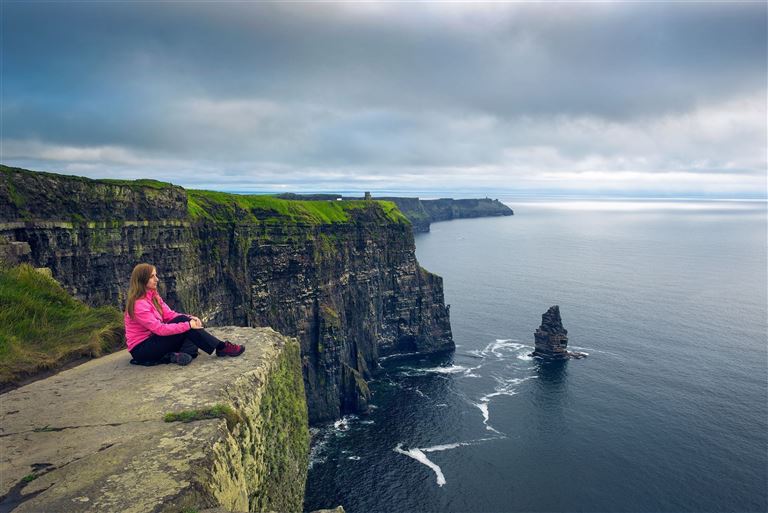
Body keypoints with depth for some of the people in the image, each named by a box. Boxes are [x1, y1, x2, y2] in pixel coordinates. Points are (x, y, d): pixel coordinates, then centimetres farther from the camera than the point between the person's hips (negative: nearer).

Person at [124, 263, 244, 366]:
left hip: (152, 340, 9)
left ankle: (177, 355, -26)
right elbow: (159, 329, -27)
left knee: (187, 323, -7)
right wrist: (188, 324, -26)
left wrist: (190, 318, -16)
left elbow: (169, 314, 1)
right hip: (141, 349, -9)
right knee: (184, 324, -23)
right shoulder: (139, 304, -21)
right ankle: (221, 347, -21)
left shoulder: (153, 296, 6)